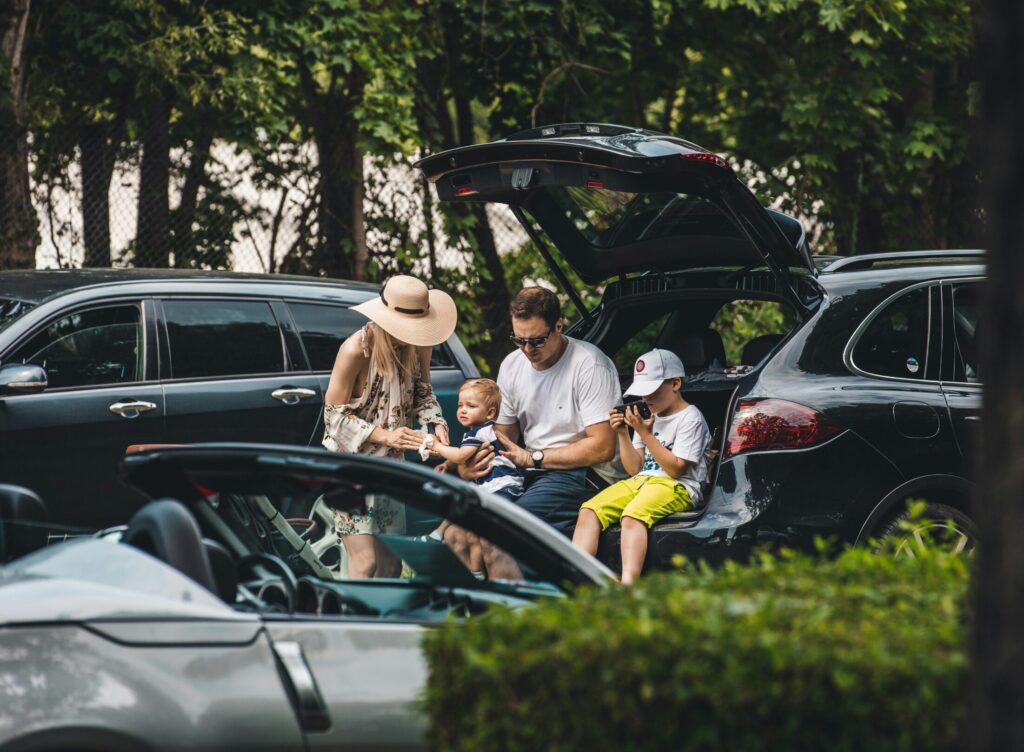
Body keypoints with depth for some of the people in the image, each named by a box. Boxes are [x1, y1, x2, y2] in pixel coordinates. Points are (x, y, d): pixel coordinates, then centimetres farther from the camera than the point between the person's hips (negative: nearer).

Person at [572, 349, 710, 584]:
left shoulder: (690, 418, -3)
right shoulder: (647, 415, 21)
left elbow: (675, 469, -12)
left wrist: (645, 434, -13)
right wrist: (623, 434, 4)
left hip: (676, 487, -8)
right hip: (640, 481, 8)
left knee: (632, 515, -36)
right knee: (589, 511, -15)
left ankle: (627, 585, -52)